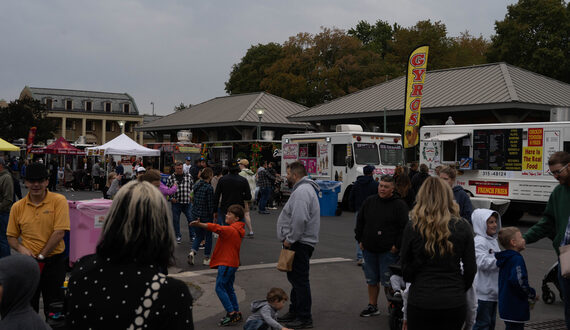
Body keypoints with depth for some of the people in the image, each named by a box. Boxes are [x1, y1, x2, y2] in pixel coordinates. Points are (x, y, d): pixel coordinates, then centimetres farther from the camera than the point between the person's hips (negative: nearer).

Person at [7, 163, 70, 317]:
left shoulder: (59, 201, -8)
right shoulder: (18, 207, 3)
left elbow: (59, 233, -14)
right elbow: (11, 236, 9)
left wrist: (41, 256, -13)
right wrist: (20, 248, -11)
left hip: (54, 262, -3)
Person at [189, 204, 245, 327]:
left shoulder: (230, 230, -17)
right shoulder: (238, 230, 13)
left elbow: (215, 228, -26)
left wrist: (199, 224, -31)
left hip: (226, 264, -10)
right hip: (232, 263, 10)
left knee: (220, 288, -7)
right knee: (228, 288, 17)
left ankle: (231, 314, -8)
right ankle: (236, 313, 20)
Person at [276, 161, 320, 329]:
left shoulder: (302, 191, -18)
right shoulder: (303, 189, 18)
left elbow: (300, 220, -28)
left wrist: (290, 239, -19)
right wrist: (290, 238, 19)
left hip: (299, 244, -11)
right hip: (299, 242, 11)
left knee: (300, 280, -6)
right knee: (295, 278, 19)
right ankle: (294, 312, 30)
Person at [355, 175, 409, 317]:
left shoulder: (399, 205, -6)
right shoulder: (369, 201, 8)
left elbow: (404, 227, -9)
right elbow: (360, 221, 16)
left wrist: (397, 245, -11)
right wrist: (360, 240, 10)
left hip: (388, 251, -5)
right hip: (369, 249, 5)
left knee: (387, 281, -2)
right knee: (371, 280, 13)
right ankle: (372, 306, 24)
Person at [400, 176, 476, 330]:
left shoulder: (412, 227, -7)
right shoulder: (462, 227, -3)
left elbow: (406, 269, 0)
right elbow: (470, 268, 1)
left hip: (420, 300, -1)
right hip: (454, 302, 1)